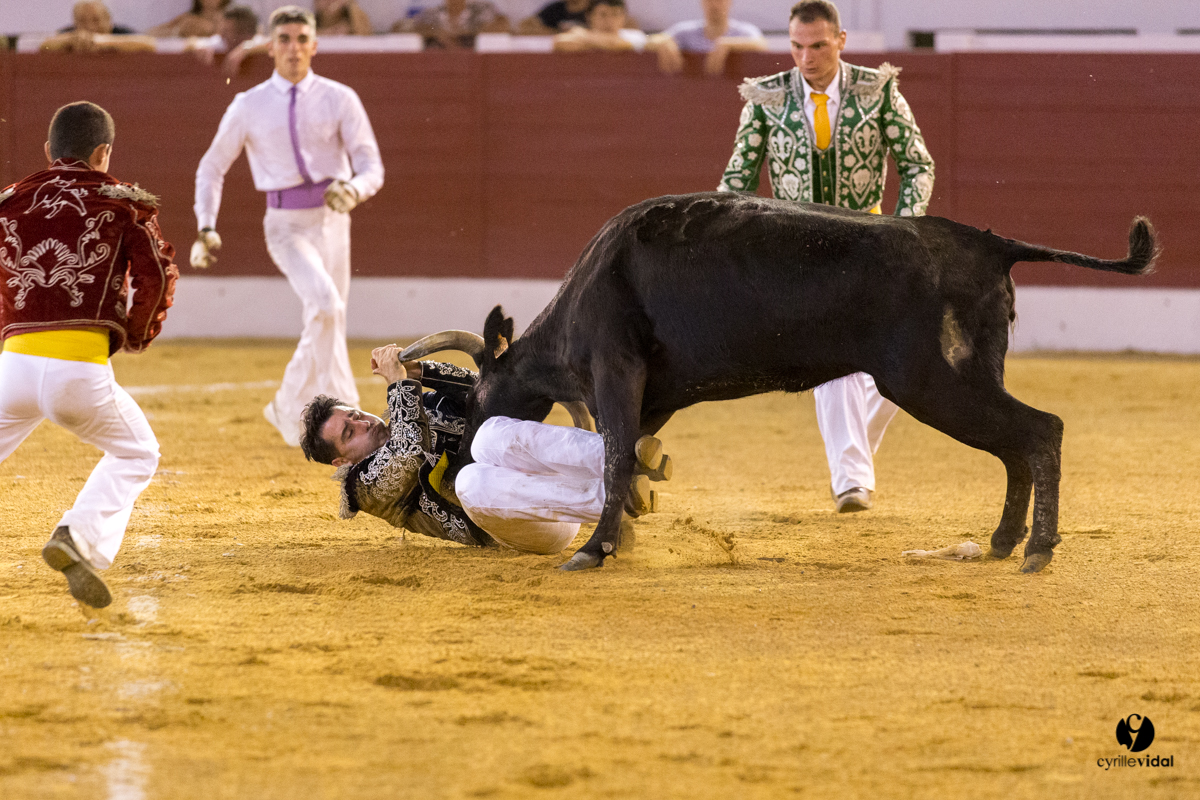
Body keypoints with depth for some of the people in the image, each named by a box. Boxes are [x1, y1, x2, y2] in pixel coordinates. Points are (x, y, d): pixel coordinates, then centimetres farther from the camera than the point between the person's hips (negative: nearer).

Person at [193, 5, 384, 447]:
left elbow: (372, 167, -2)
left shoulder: (339, 99, 0)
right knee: (325, 305, -26)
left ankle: (287, 410, 34)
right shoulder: (249, 106, 0)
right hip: (286, 225, -3)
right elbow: (212, 166, 11)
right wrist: (206, 227, -1)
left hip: (331, 220, 3)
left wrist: (353, 189, -25)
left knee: (325, 327, 9)